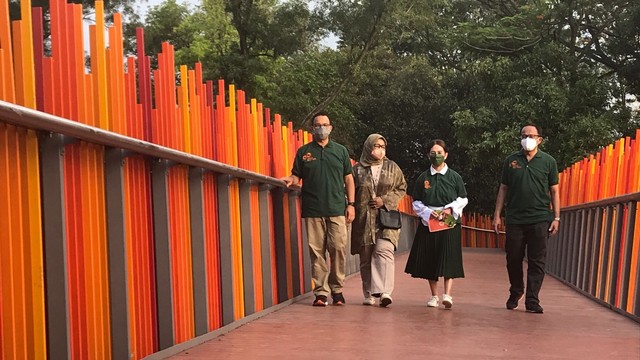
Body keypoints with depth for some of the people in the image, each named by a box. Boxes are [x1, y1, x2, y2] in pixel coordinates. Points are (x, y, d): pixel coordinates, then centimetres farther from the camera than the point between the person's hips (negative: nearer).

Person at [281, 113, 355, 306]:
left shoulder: (341, 150, 13)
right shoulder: (304, 151, 12)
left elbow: (348, 178, 13)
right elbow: (296, 176, 12)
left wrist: (351, 204, 6)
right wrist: (290, 180, -12)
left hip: (337, 209, 0)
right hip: (313, 210, 0)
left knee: (339, 248, -6)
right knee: (317, 251, -1)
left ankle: (337, 289, 8)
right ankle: (321, 292, 5)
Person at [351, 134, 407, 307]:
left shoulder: (392, 168, 11)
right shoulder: (357, 169, 8)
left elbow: (402, 188, 11)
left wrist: (385, 200, -3)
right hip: (364, 219, 1)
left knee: (384, 251, -19)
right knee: (365, 257, 3)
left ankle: (384, 291, -24)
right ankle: (369, 295, 11)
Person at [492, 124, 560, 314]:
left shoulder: (548, 161, 5)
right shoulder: (511, 160, 8)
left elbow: (555, 191, 7)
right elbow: (503, 189, 10)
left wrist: (556, 217, 0)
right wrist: (497, 215, 5)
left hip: (540, 219, -1)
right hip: (514, 218, 1)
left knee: (537, 261, -2)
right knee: (513, 259, 8)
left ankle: (532, 301, 1)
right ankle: (515, 294, 27)